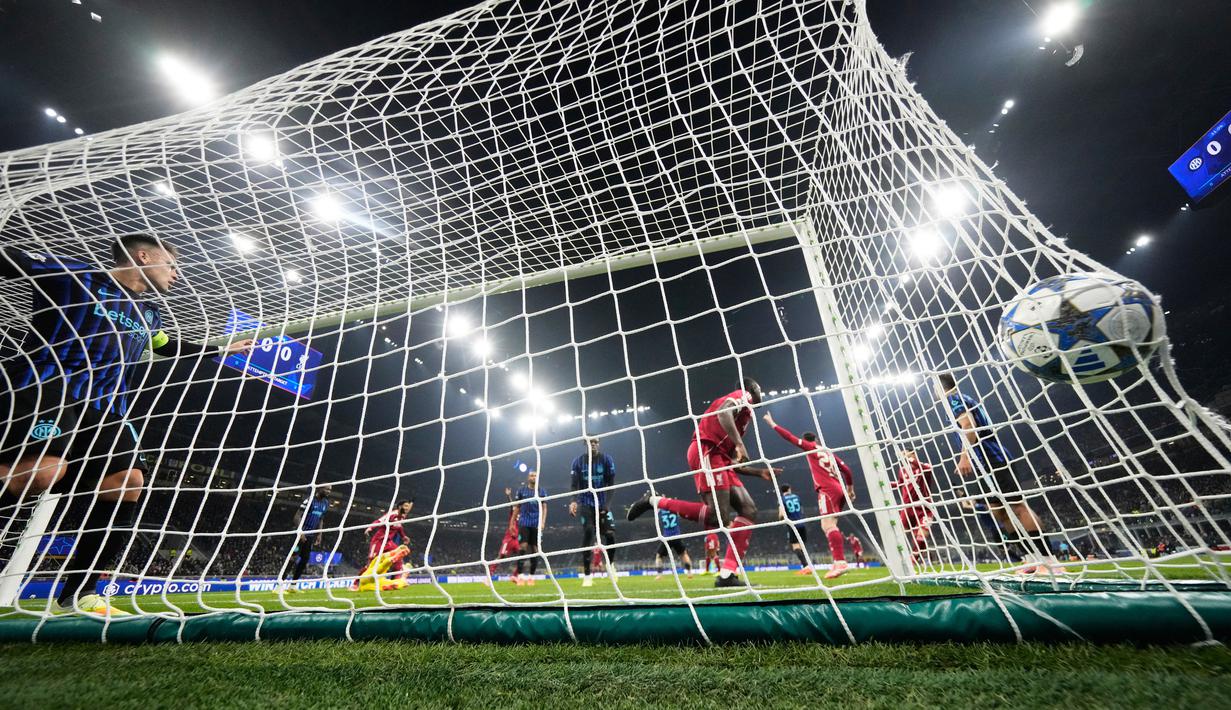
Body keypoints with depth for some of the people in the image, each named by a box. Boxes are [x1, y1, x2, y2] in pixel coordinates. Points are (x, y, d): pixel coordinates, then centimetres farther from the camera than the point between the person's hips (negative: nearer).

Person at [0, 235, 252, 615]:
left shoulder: (148, 313, 23)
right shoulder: (73, 274, 5)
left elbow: (170, 348, 40)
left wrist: (224, 349, 44)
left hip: (105, 408, 6)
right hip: (44, 386, -6)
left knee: (127, 483, -8)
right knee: (43, 468, -32)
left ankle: (74, 595, 2)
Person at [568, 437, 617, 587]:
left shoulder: (606, 460, -3)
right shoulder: (578, 461, -3)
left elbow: (611, 484, -3)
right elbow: (574, 484, -6)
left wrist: (607, 504, -14)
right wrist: (573, 501, -24)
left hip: (603, 504, 1)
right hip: (586, 505, 0)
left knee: (610, 534, -8)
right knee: (587, 538, -9)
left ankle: (610, 564, 23)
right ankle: (587, 576, 2)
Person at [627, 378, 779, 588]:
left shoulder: (744, 412, 34)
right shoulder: (742, 396, 9)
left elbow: (732, 463, 30)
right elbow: (723, 413, -18)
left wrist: (759, 472, 28)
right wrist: (739, 443, -23)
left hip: (719, 459, 10)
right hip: (707, 453, -10)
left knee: (749, 511, 4)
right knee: (719, 518, -18)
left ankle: (727, 575, -1)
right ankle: (654, 501, -7)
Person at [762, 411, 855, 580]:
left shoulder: (811, 447, 5)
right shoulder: (829, 452, 23)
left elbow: (790, 437, 1)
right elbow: (846, 470, 23)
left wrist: (772, 423, 6)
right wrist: (850, 488, 33)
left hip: (827, 490, -8)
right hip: (839, 489, 8)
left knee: (828, 524, -16)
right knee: (830, 526, 10)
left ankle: (840, 562, -28)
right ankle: (839, 562, 6)